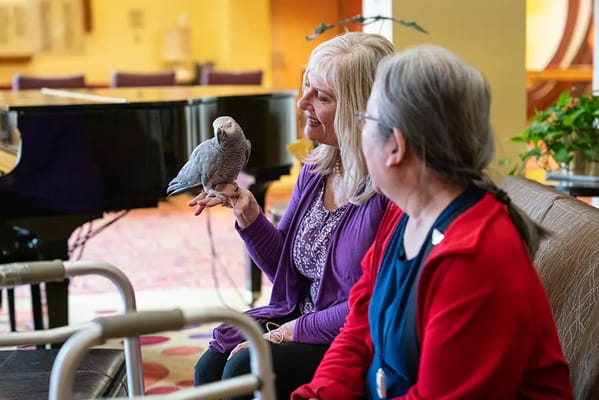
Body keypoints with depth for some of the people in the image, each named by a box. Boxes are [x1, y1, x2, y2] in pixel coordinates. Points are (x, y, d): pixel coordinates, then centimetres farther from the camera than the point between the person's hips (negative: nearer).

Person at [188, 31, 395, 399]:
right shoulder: (317, 168, 4)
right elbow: (287, 271, 11)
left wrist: (296, 330, -15)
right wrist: (249, 215, -5)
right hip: (299, 318, 8)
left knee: (245, 369, -21)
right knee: (210, 367, -8)